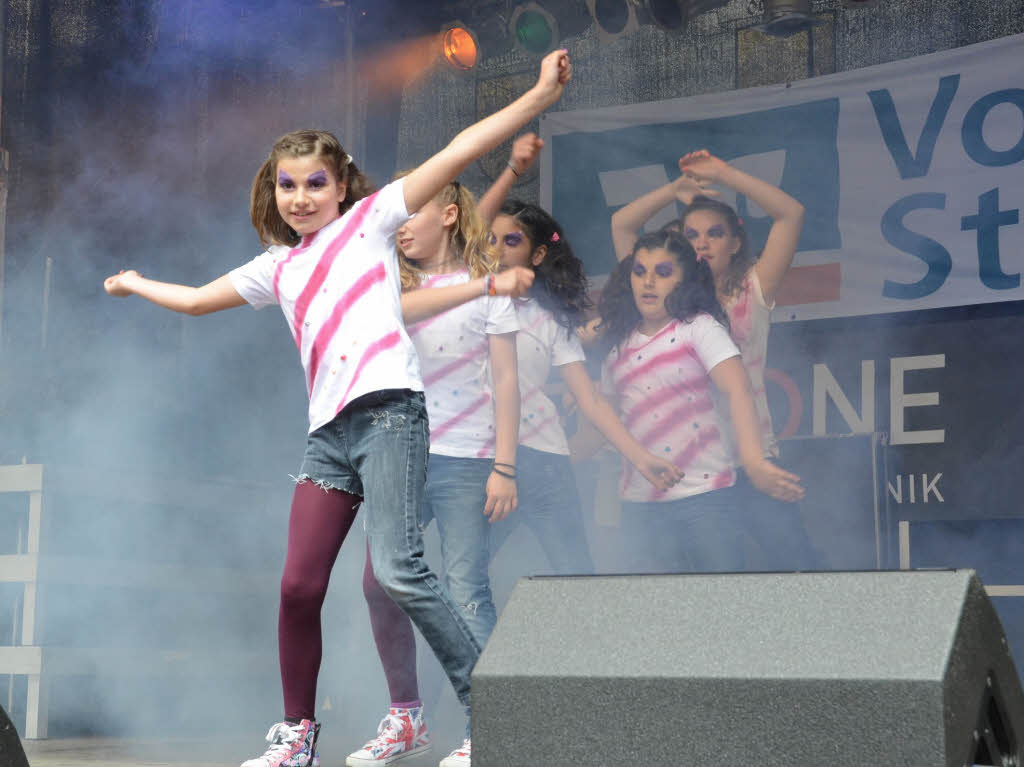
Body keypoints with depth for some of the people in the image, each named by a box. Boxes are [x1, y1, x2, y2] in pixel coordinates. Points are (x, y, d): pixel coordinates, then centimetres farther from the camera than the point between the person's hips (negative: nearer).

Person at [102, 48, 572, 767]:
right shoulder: (277, 268, 24)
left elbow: (459, 151, 1)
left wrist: (540, 94, -4)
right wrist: (135, 283, 52)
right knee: (299, 586, 0)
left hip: (388, 409, -6)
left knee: (399, 569, -19)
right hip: (329, 430, 6)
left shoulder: (372, 218, 10)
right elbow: (196, 299, 41)